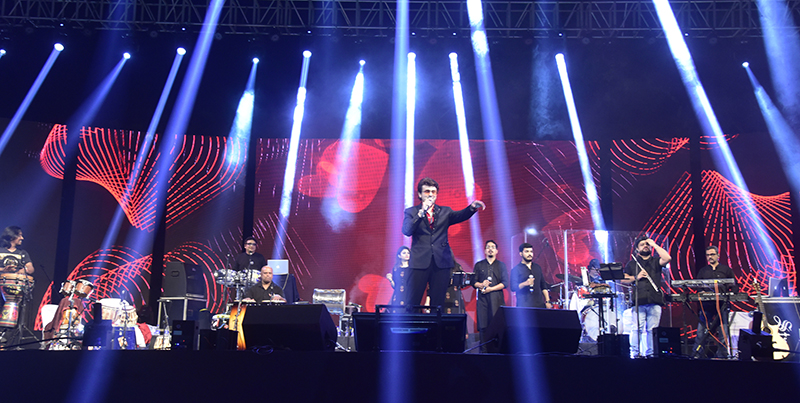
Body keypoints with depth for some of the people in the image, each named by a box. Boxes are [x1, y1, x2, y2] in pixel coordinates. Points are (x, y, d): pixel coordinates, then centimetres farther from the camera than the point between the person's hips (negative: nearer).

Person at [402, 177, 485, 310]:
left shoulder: (445, 212, 15)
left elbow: (459, 216, -5)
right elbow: (406, 231, -7)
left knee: (438, 303, 3)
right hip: (420, 262, -2)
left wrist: (472, 207, -25)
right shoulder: (411, 212, 9)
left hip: (441, 262, 2)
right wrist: (421, 212, -13)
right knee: (413, 303, -3)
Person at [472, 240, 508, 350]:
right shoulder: (479, 265, 16)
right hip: (483, 299, 1)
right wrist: (481, 285, -12)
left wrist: (490, 288, -7)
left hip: (497, 299, -1)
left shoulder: (501, 265, 13)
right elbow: (474, 282, 10)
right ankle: (484, 351, -4)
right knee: (483, 326, -6)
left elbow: (505, 283, 4)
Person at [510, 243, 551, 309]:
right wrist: (525, 284, -23)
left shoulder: (538, 268, 17)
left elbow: (543, 286, 19)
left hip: (539, 304, 4)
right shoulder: (516, 269, 1)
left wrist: (547, 301, 10)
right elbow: (513, 287, -7)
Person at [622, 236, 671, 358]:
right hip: (638, 301, -1)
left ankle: (649, 354, 5)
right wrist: (636, 277, -4)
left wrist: (654, 244, 4)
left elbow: (667, 258, -4)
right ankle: (635, 353, -5)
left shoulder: (656, 261, 18)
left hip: (655, 301, 1)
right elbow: (623, 280, 12)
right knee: (637, 328, -9)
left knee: (652, 329, -1)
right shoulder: (632, 264, 17)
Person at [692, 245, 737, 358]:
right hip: (706, 305, 2)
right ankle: (697, 355, 1)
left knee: (723, 333, -5)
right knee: (701, 331, -3)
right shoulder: (702, 271, 19)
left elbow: (735, 287, 8)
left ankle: (722, 356, 3)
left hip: (722, 305, -2)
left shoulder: (726, 270, 12)